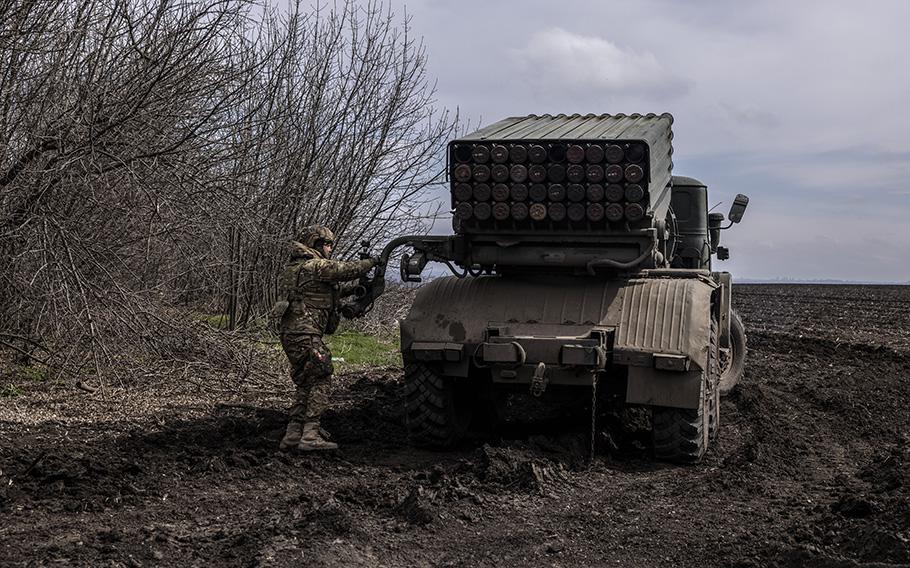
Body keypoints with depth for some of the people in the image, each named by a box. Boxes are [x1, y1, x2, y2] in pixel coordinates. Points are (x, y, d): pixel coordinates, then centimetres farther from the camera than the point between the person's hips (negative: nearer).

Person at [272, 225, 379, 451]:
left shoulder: (295, 267, 23)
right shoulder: (316, 265, -8)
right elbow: (346, 270, -13)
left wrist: (346, 291, 25)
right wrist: (371, 262, 4)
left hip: (290, 334, 10)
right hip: (305, 334, -10)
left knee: (305, 384, 14)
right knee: (320, 381, -7)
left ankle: (293, 435, 14)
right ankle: (310, 435, -13)